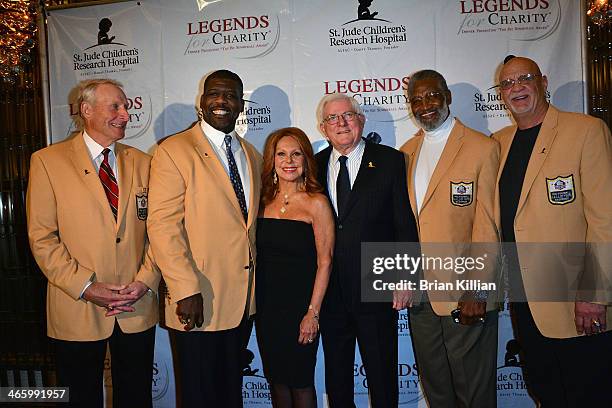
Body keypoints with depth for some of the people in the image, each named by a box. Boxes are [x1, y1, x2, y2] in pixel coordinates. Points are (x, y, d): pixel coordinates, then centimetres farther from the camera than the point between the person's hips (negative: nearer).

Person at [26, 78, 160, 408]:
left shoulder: (141, 162, 7)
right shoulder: (48, 161, -3)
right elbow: (42, 238, -7)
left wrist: (146, 281, -8)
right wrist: (85, 287, -13)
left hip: (138, 309, 3)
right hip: (77, 312, -2)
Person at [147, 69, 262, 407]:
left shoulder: (253, 156, 12)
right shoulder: (174, 151, -8)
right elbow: (163, 226, -15)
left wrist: (257, 285, 9)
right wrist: (185, 290, -21)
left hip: (243, 301, 6)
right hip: (199, 303, -5)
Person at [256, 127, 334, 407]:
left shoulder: (316, 203, -10)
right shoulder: (264, 201, 4)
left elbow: (325, 261, -11)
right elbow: (259, 256, 8)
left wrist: (313, 312, -14)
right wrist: (255, 301, 3)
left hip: (300, 305, -4)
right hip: (266, 304, 5)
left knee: (300, 381, 9)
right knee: (276, 378, 17)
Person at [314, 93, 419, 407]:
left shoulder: (390, 160, -2)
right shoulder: (315, 166, 6)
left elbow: (405, 222, -4)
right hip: (330, 292, 3)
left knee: (382, 375, 12)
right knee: (336, 377, 18)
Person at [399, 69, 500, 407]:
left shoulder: (483, 148, -7)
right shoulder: (406, 152, 10)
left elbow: (486, 226, -12)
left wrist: (477, 291, -16)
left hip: (465, 295, -5)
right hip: (419, 294, 5)